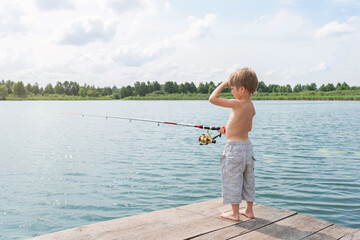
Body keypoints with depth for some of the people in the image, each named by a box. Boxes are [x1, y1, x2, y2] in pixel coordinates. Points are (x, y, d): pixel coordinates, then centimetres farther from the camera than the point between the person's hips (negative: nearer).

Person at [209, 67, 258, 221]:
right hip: (247, 145, 8)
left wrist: (223, 85, -8)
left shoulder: (238, 104, -20)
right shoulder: (251, 106, 6)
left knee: (233, 180, 4)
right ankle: (249, 210, 27)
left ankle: (235, 213, 13)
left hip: (234, 147, -8)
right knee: (247, 179, 17)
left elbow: (213, 99, -20)